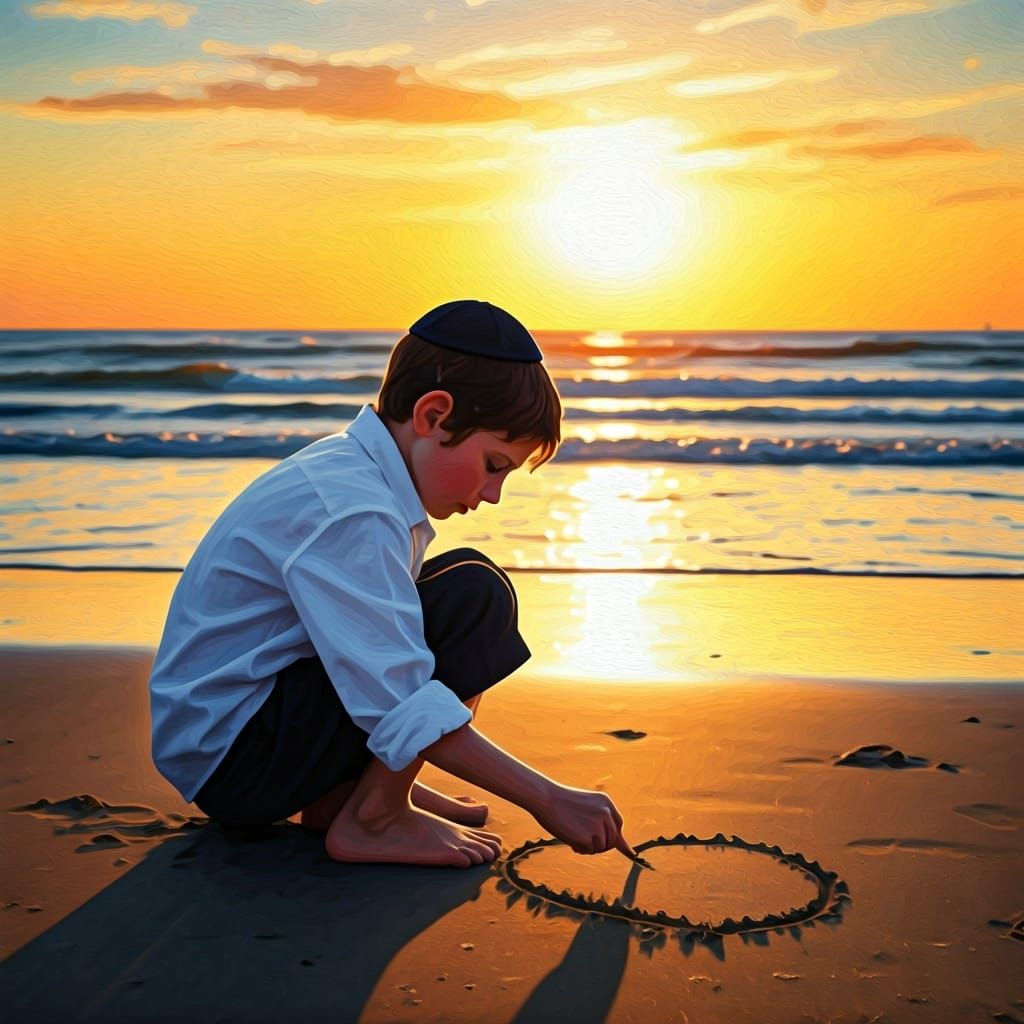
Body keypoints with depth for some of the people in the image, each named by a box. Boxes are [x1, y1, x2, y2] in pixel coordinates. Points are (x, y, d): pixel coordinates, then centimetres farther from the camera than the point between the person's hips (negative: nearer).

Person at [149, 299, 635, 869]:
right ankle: (373, 818, -10)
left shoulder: (346, 467, 6)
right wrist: (547, 800, -24)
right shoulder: (348, 512, -25)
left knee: (465, 582, 13)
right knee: (477, 598, -20)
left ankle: (341, 793, 7)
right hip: (227, 760, -10)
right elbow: (404, 709, -29)